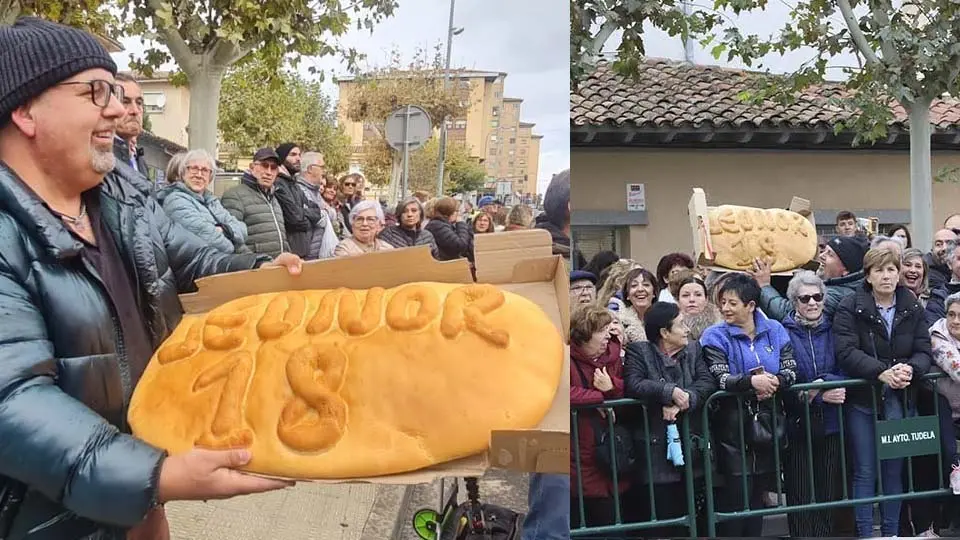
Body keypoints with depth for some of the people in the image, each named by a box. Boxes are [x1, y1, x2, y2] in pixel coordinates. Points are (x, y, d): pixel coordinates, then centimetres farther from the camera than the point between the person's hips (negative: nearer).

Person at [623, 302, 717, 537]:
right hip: (655, 451, -4)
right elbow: (632, 385, -15)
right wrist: (670, 391, -21)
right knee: (658, 524, 0)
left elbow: (708, 382, -2)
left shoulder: (694, 349, 14)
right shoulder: (638, 351, 1)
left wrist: (683, 400, -17)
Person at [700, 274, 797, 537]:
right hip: (733, 424, -3)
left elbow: (790, 371, 1)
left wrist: (774, 382, -20)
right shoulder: (715, 336, -3)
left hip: (768, 422, 3)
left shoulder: (775, 331, 7)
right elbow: (720, 378, -15)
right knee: (735, 494, -4)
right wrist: (751, 382, -32)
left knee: (758, 492, 12)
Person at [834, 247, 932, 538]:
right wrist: (882, 372, -28)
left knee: (894, 470, 10)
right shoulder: (850, 307, -7)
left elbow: (923, 351, 1)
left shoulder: (912, 308, 5)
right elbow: (845, 351, -17)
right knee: (865, 472, 2)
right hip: (862, 399, -3)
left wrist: (911, 369, -21)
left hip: (898, 400, 3)